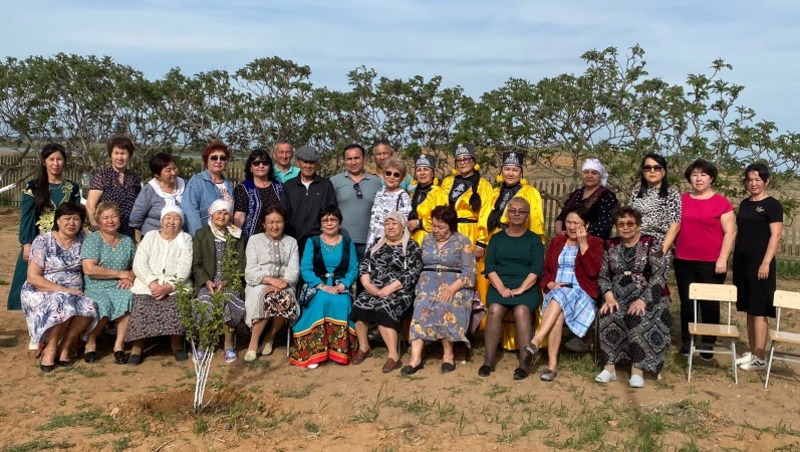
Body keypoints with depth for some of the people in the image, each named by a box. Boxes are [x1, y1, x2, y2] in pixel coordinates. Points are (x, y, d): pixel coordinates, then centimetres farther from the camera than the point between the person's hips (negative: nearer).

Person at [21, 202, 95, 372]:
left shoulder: (81, 240, 7)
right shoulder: (43, 241, -5)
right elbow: (33, 277, -11)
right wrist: (64, 290, -20)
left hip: (73, 294, 3)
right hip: (41, 293, -3)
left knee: (88, 307, -30)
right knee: (63, 303, -36)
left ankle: (65, 347, -10)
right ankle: (50, 349, -16)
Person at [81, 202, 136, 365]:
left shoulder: (127, 241, 16)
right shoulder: (92, 239, 1)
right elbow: (89, 269, -12)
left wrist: (130, 278, -7)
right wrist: (120, 273, -10)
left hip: (119, 287, 3)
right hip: (96, 287, -3)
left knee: (129, 299, -31)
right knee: (102, 305, -34)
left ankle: (119, 344, -19)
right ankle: (91, 343, -7)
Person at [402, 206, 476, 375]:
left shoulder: (463, 241, 2)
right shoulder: (427, 239, 17)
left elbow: (469, 272, -5)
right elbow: (419, 265, 17)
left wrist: (452, 289, -17)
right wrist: (422, 284, -1)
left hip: (455, 286, -3)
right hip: (428, 283, 3)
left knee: (445, 307, -33)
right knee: (422, 307, -27)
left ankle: (448, 354, -19)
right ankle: (415, 357, -33)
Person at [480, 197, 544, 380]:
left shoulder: (534, 239, 12)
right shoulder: (497, 238, 17)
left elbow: (536, 269, 0)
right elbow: (489, 266, 6)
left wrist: (520, 289, -14)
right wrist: (501, 287, -10)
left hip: (526, 288, -1)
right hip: (499, 286, 1)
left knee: (522, 311, -31)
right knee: (495, 310, -29)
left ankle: (524, 363, -28)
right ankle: (488, 360, -23)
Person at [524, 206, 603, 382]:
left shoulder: (595, 243, 5)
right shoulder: (556, 241, 17)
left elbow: (593, 272, -10)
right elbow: (545, 269, 15)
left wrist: (583, 244, -12)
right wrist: (550, 284, -7)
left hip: (580, 292, -2)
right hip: (556, 290, 3)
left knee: (559, 297, -36)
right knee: (558, 313, -31)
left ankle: (536, 340, -42)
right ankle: (552, 364, -35)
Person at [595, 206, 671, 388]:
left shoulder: (651, 244, 0)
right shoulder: (610, 245, 11)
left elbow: (659, 276, -10)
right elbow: (603, 275, 8)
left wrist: (643, 300, -22)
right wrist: (609, 296, -12)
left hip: (647, 297, -2)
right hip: (618, 297, 3)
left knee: (639, 319, -33)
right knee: (608, 316, -28)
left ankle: (637, 369, -24)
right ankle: (610, 366, -23)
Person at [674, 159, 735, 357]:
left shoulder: (721, 202, -3)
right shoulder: (682, 200, 7)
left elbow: (730, 232, -5)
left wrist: (723, 258, -11)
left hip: (711, 263, -3)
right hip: (684, 262, 3)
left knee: (709, 304, 5)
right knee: (686, 302, 10)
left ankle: (708, 344, 16)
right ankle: (686, 341, 21)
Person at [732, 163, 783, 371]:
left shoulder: (772, 205, -5)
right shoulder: (745, 203, 14)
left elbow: (775, 235, -11)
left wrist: (766, 263, -19)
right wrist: (735, 260, 15)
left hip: (759, 261, -7)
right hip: (742, 260, 7)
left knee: (759, 309, -5)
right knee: (749, 308, 10)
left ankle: (760, 358, -2)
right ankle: (752, 352, 17)